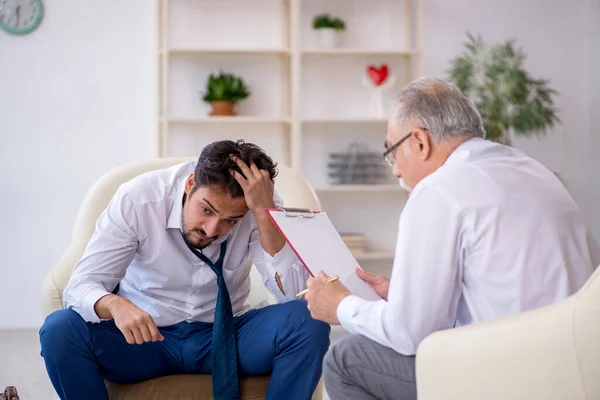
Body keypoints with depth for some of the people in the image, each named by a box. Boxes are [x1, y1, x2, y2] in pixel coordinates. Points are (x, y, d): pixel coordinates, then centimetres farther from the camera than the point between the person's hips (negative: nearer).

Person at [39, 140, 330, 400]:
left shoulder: (261, 205, -16)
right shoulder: (137, 199, -18)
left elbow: (292, 294, -24)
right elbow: (80, 286, -18)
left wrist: (265, 211, -33)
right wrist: (115, 305, -42)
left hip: (226, 336, 1)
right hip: (146, 337, 0)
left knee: (310, 322, -27)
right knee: (59, 330, -29)